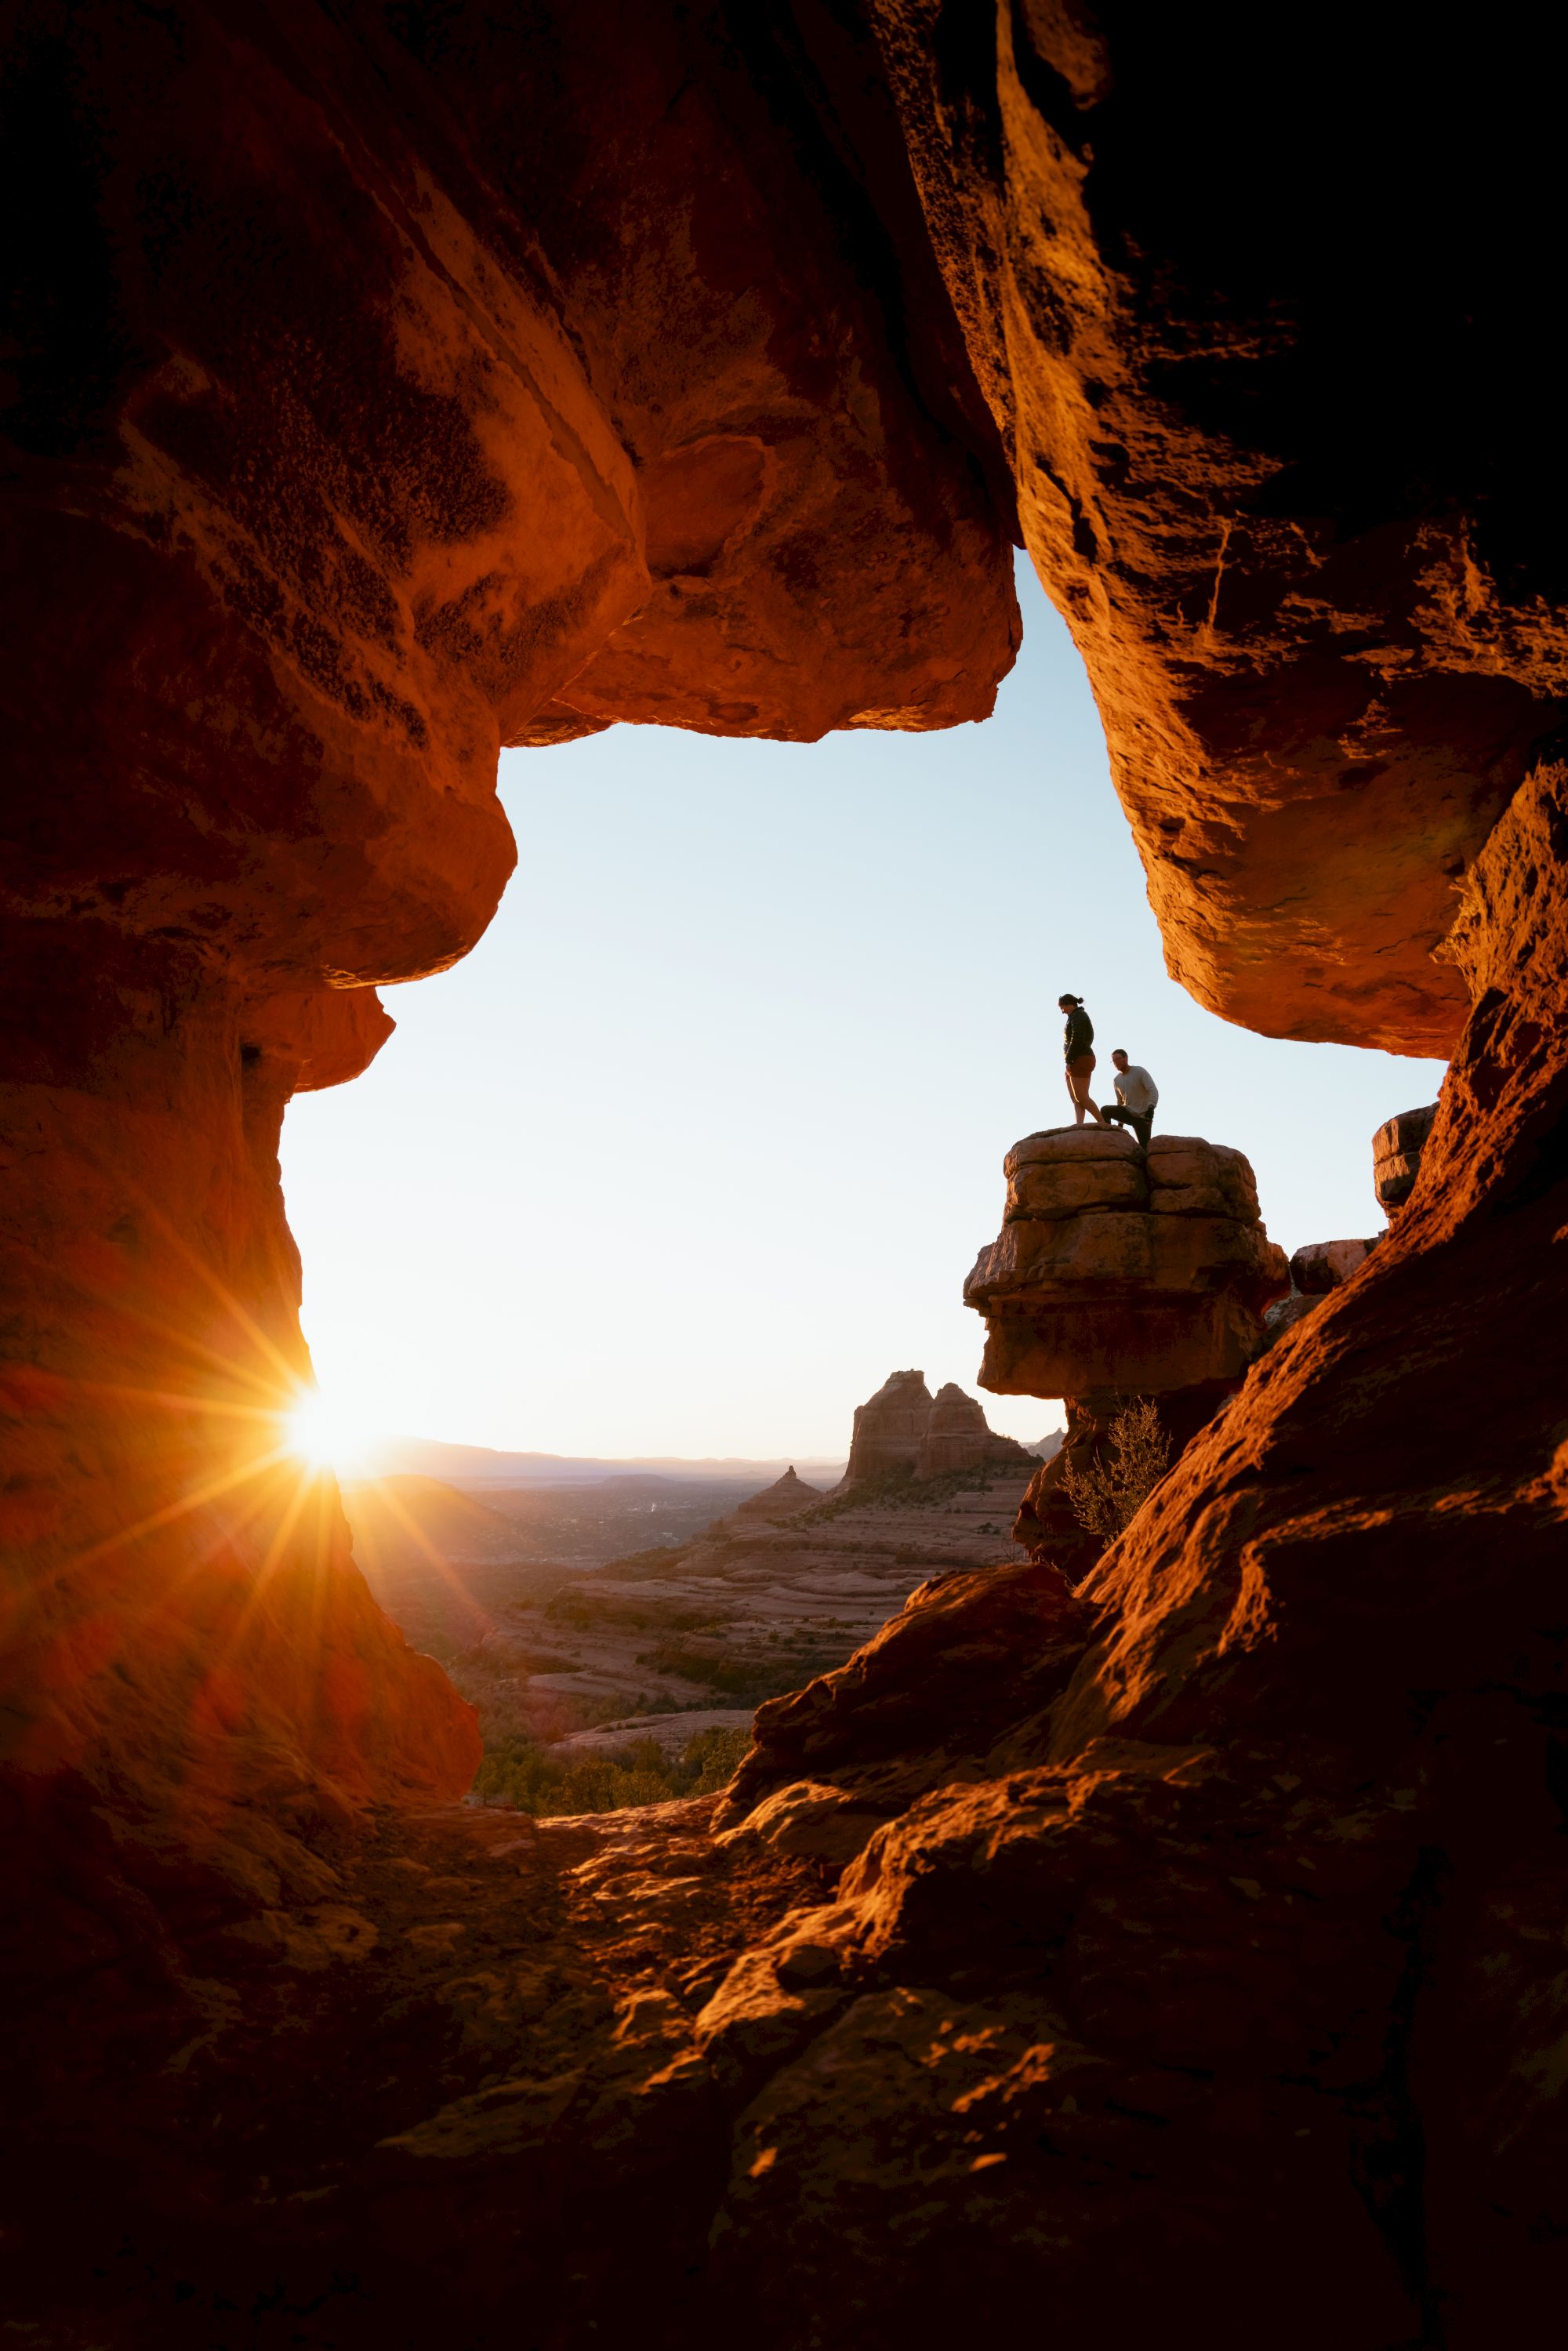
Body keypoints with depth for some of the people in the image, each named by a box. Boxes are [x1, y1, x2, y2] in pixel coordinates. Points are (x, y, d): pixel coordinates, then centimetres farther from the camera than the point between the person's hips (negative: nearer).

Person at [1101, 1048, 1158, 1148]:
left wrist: (1151, 1108, -36)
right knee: (1105, 1111, -20)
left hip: (1143, 1116, -5)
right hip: (1128, 1112, 5)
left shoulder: (1140, 1072, -11)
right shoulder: (1117, 1080, 7)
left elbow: (1154, 1091, -20)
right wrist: (1120, 1123, 15)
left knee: (1144, 1149, -10)